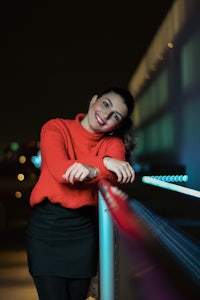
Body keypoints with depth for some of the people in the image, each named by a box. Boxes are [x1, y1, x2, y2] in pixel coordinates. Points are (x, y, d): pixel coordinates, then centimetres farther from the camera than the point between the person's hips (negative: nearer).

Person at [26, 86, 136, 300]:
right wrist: (104, 164, -25)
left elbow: (116, 177, -17)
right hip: (46, 226, -2)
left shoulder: (114, 143, 4)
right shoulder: (55, 128, -3)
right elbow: (60, 170, -20)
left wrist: (92, 170, -35)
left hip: (83, 228, 3)